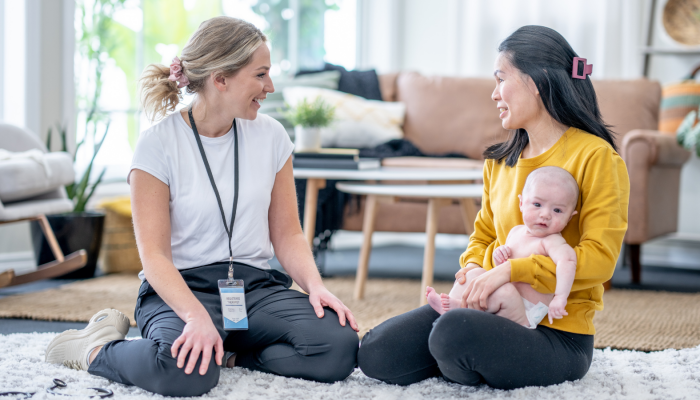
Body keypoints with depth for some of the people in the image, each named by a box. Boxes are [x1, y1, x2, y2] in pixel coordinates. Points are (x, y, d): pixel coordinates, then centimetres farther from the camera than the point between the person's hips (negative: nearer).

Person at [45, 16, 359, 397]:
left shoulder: (270, 136, 7)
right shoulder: (158, 144, -6)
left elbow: (287, 234, 9)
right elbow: (154, 253, -12)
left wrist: (315, 286, -11)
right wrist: (197, 316, -29)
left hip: (255, 284, 4)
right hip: (183, 285, -4)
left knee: (339, 346, -26)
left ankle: (228, 352, -3)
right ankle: (97, 348, -6)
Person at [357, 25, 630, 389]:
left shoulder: (595, 157, -9)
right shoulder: (500, 160, 15)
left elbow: (599, 258, -17)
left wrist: (510, 270, -22)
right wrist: (474, 272, -2)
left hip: (559, 332, -6)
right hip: (496, 309, 7)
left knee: (454, 331, -35)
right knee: (376, 353, -12)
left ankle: (466, 373, -2)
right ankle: (474, 362, 8)